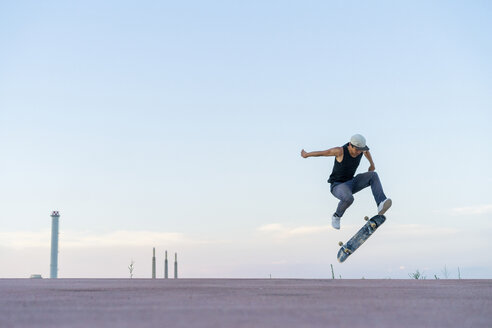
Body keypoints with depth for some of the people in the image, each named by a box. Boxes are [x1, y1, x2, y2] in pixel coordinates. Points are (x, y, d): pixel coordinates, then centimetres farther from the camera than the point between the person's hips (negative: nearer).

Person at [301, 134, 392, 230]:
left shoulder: (360, 147, -9)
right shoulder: (340, 151, -26)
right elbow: (322, 153, -9)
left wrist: (372, 164, 31)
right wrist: (306, 155, 7)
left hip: (350, 183, 6)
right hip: (337, 186, -6)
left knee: (373, 175, -17)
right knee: (348, 198, -38)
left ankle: (381, 204, -31)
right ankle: (336, 216, -6)